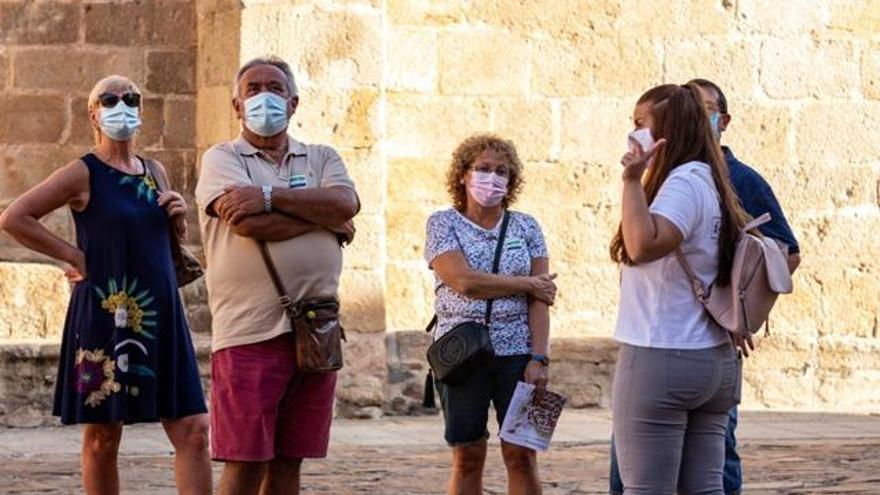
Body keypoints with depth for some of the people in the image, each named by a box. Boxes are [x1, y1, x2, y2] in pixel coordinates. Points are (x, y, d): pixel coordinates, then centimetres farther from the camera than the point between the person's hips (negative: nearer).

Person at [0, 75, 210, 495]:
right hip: (104, 316, -5)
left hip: (161, 317, 5)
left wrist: (179, 219, 5)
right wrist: (73, 256, -10)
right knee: (102, 436, 3)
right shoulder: (83, 174, -5)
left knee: (192, 430, -3)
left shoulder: (155, 172, 13)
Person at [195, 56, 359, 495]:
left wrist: (269, 196, -12)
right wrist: (321, 218, -2)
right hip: (249, 332, -4)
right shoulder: (222, 159, 5)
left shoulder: (321, 159, 17)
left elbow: (346, 204, -6)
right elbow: (250, 225, -14)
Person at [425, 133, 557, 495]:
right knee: (467, 458, 1)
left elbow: (541, 299, 2)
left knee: (522, 456, -4)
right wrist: (527, 283, -5)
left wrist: (539, 358, -9)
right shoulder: (443, 224, 4)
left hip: (517, 353, 1)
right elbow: (464, 281, -12)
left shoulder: (526, 227, 9)